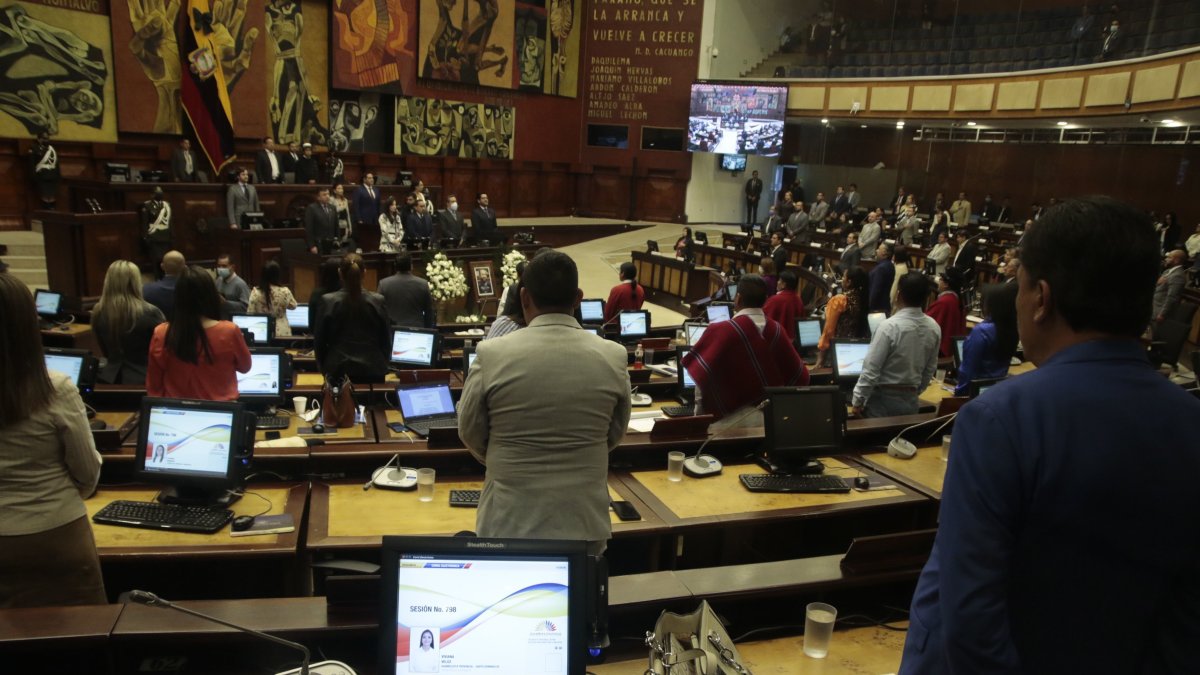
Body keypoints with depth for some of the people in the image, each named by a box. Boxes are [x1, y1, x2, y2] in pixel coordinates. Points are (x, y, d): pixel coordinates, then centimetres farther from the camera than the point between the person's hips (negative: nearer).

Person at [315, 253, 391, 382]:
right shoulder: (378, 301, -6)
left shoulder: (328, 301, -6)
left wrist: (324, 368, 14)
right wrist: (383, 366, 15)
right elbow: (386, 339, 2)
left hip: (338, 371, 0)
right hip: (372, 371, 0)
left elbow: (320, 341, 2)